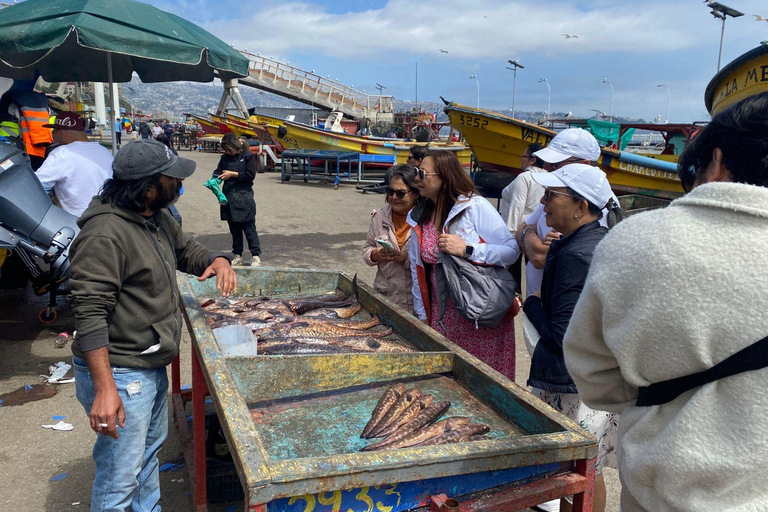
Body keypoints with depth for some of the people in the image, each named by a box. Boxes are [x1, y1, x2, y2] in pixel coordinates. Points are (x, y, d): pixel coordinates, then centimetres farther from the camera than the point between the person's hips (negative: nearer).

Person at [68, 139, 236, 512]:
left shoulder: (157, 218, 4)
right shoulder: (105, 234, -26)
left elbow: (185, 249, 22)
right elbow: (90, 314, -28)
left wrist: (217, 260, -2)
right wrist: (105, 390, -31)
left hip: (152, 366, 10)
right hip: (119, 374, -10)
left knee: (150, 449, 28)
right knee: (120, 481, 2)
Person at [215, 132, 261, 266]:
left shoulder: (248, 156, -4)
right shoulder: (225, 157, 10)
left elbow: (250, 175, -10)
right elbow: (218, 171, 9)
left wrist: (232, 174, -14)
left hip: (244, 198, -5)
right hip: (229, 198, 5)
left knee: (249, 228, -3)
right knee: (234, 229, 11)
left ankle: (256, 256, 4)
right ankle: (238, 256, 20)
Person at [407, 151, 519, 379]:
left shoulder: (475, 207, -11)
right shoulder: (419, 218, 6)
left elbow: (512, 251, -15)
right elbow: (417, 268, 11)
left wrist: (466, 250, -24)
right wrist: (422, 315, 11)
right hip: (442, 316, 5)